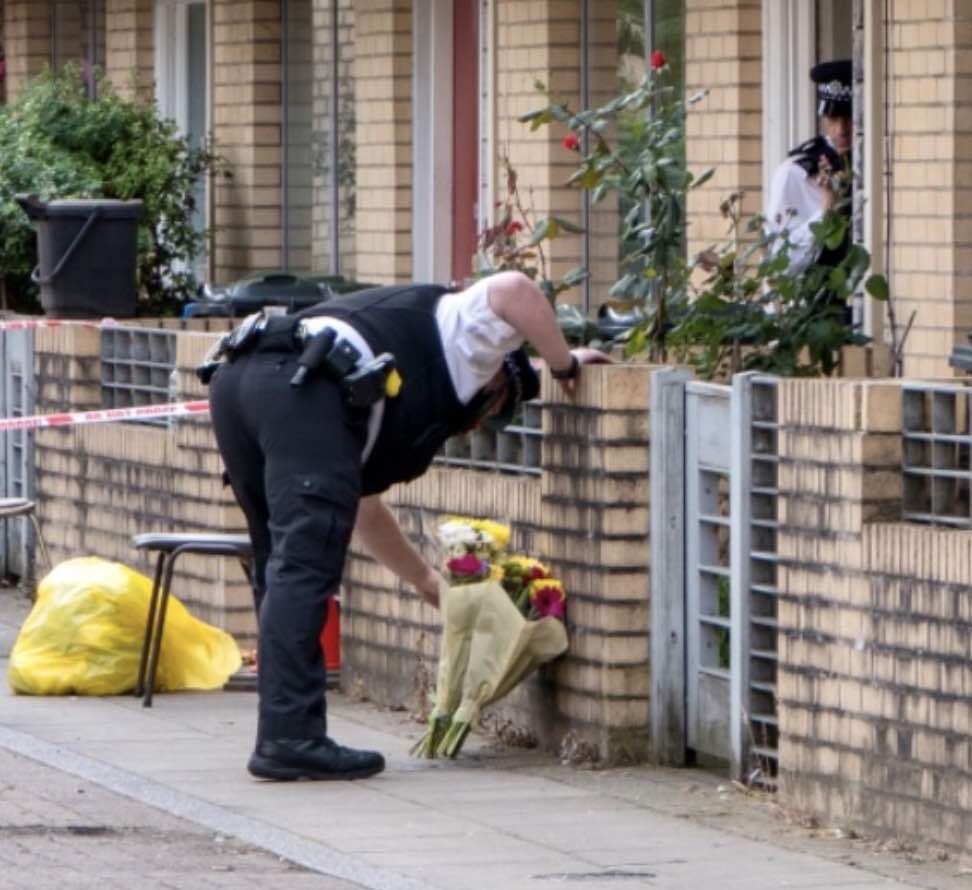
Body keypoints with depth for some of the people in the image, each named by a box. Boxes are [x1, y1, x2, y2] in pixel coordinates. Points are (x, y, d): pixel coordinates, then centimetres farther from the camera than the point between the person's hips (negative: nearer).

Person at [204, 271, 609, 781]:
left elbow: (366, 510, 46)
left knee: (281, 570, 16)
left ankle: (283, 736, 16)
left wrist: (425, 579, 55)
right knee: (304, 565, -10)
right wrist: (564, 365, 14)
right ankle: (290, 737, -15)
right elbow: (512, 291, 1)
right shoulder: (463, 334, 22)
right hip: (300, 388, -9)